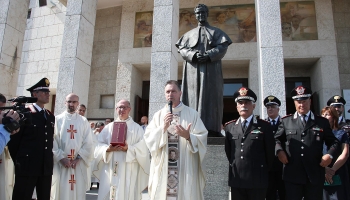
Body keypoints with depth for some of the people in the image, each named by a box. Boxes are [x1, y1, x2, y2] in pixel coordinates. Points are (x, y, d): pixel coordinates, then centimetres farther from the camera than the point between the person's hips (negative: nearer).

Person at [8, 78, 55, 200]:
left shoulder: (51, 116, 13)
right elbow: (13, 140, -7)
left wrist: (48, 161, 12)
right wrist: (19, 162, -1)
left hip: (46, 168, 6)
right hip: (27, 167, -5)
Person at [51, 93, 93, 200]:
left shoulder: (84, 121, 7)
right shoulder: (57, 119, 4)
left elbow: (88, 143, 3)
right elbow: (53, 141, -2)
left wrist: (78, 158, -8)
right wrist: (61, 157, -11)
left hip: (79, 163, 1)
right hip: (61, 162, -1)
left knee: (79, 191, 4)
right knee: (61, 191, 3)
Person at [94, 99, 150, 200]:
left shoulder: (137, 128, 5)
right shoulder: (108, 127, 12)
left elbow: (142, 148, -3)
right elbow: (99, 145, 6)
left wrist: (128, 149, -17)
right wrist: (108, 149, -13)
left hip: (128, 170, -2)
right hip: (110, 169, 2)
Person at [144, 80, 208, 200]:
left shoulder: (192, 114, 2)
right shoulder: (158, 115, 8)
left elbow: (202, 139, -3)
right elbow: (148, 138, -1)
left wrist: (188, 136, -21)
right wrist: (163, 128, -14)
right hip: (163, 168, 2)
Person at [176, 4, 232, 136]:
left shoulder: (216, 32, 16)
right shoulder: (189, 34, 22)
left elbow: (222, 47, 1)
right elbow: (182, 49, 7)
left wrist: (208, 56, -16)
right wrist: (193, 55, -13)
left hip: (210, 69, -2)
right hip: (193, 70, 2)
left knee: (210, 96, -10)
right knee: (194, 96, -7)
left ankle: (210, 129, -14)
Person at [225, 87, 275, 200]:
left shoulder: (264, 126, -1)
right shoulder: (229, 127, 7)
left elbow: (270, 152, 3)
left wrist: (264, 172, 8)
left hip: (257, 180, -2)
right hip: (236, 180, 3)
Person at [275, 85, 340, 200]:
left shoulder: (322, 122, 11)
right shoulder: (286, 121, 10)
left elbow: (333, 141, 12)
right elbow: (277, 139, 12)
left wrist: (330, 154, -7)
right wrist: (279, 151, -7)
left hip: (315, 174, 1)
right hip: (292, 174, -1)